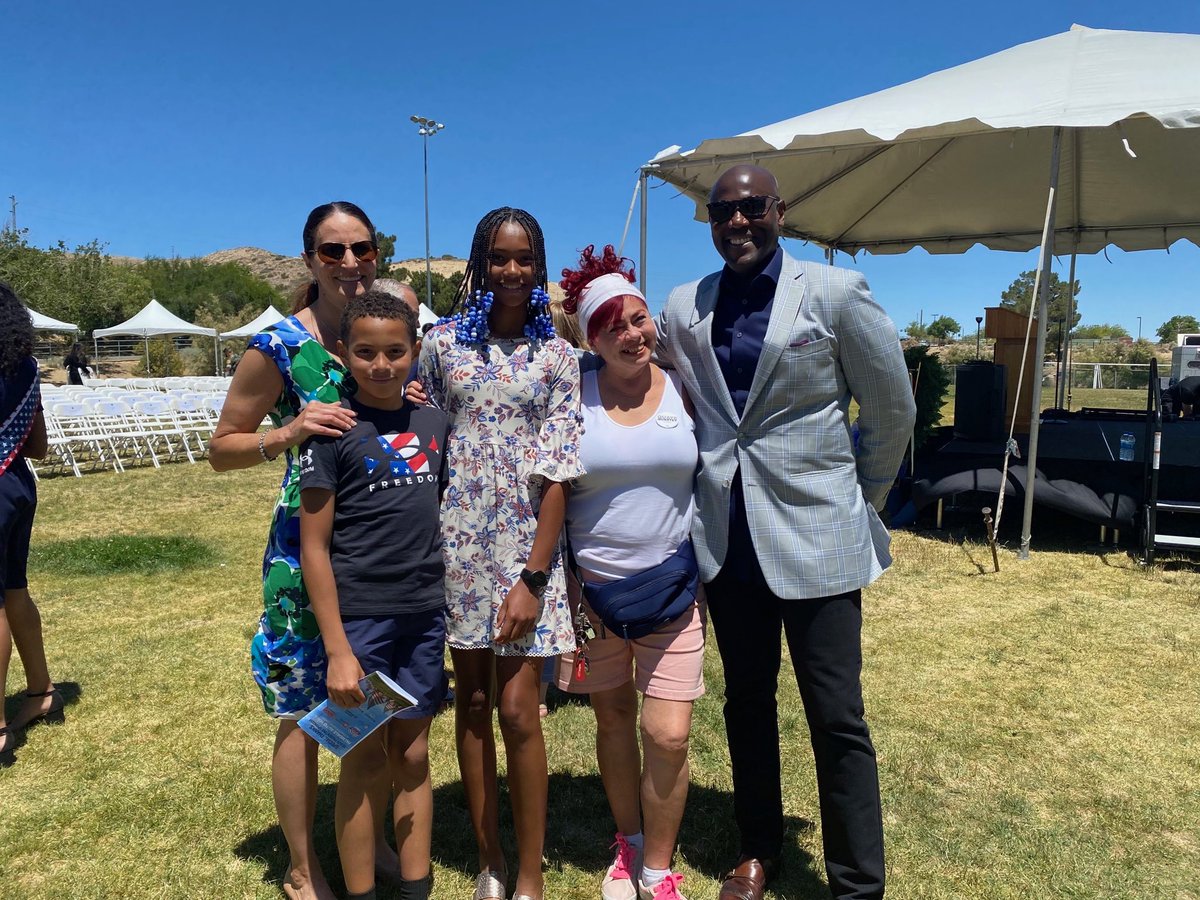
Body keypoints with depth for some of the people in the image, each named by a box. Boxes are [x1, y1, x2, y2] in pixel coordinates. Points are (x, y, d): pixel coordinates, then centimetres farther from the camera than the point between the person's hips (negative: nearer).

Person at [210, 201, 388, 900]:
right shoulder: (279, 348, -11)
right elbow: (222, 447, -5)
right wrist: (288, 433, -23)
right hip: (306, 553, -4)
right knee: (305, 715, 9)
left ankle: (374, 835, 41)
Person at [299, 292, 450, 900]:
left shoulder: (434, 423, 4)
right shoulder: (334, 432, -9)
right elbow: (314, 547, -9)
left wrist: (452, 604, 10)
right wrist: (336, 650, -12)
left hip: (425, 614, 4)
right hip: (358, 616, -4)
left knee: (412, 755, 15)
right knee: (365, 763, 9)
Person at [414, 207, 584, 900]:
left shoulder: (558, 358, 0)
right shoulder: (444, 344, 5)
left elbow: (559, 475, -6)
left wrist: (532, 578, -11)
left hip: (527, 546, -2)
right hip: (459, 542, 2)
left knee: (518, 708, -2)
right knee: (471, 701, 10)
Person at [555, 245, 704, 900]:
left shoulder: (683, 390, -2)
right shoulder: (573, 398, -5)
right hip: (592, 587, 0)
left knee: (668, 735, -2)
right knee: (613, 720, 16)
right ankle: (628, 843, 41)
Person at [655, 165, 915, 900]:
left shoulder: (835, 294, -6)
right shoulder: (684, 310, 3)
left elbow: (893, 410, 3)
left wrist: (863, 501, 10)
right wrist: (703, 489, 13)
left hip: (815, 535, -3)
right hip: (727, 535, 4)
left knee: (838, 719, 3)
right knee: (747, 702, 17)